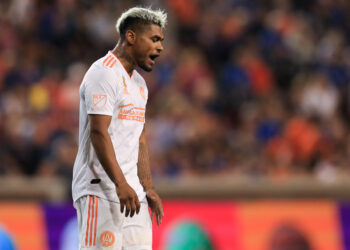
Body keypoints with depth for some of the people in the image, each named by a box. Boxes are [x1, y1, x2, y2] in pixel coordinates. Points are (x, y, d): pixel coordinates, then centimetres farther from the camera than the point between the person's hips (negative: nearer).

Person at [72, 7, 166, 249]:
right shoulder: (104, 73, -10)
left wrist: (148, 188, 17)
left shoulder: (139, 83, 20)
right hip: (100, 191, -9)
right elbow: (99, 132, -19)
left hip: (132, 192, 9)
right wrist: (121, 184, -25)